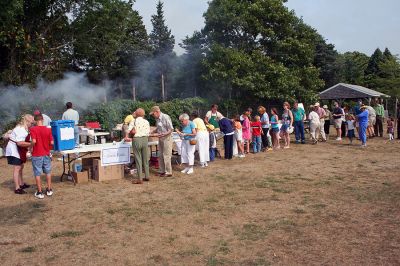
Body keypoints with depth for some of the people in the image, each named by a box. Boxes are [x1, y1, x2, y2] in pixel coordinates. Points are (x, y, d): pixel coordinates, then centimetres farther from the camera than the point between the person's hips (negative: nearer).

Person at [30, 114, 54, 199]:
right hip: (46, 154, 3)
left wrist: (31, 147, -4)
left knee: (37, 174, 6)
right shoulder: (48, 130, -5)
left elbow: (34, 141, -22)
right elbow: (52, 142, -6)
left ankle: (40, 192, 11)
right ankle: (49, 190, 24)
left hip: (36, 155, -3)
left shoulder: (33, 129, -12)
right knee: (48, 172, 17)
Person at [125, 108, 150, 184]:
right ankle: (147, 176, 21)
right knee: (145, 159, 13)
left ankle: (140, 179, 1)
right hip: (145, 139, 3)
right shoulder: (146, 122, 6)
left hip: (136, 140, -3)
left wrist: (127, 137, 3)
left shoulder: (133, 122, -1)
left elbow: (130, 130, -14)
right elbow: (148, 133, 3)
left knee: (138, 159, 0)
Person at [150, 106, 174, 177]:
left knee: (166, 156, -4)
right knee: (160, 155, 11)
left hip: (167, 138, -8)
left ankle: (168, 172, 4)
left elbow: (171, 129, -17)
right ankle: (161, 171, 21)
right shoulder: (157, 119, 9)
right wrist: (152, 132, 7)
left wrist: (163, 134, -27)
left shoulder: (165, 117, -15)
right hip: (160, 139, 8)